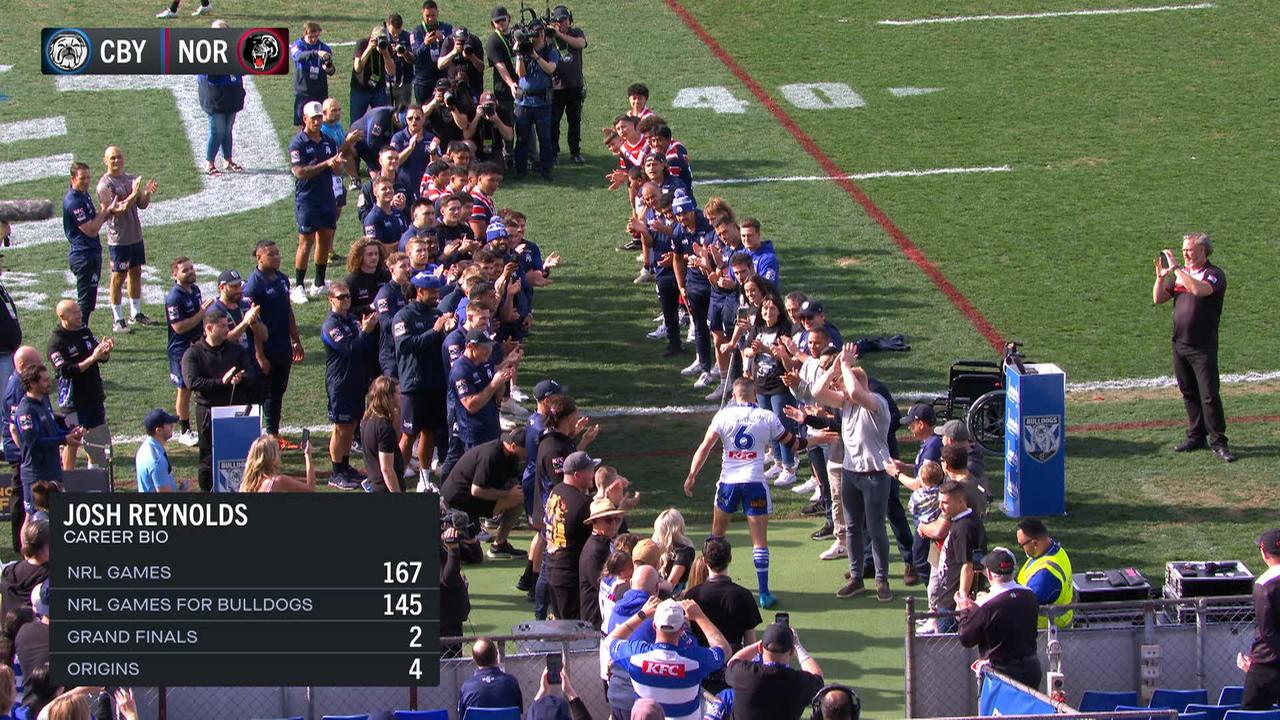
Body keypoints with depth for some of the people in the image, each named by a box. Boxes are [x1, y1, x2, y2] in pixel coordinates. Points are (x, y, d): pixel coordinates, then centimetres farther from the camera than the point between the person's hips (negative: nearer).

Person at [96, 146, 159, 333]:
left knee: (136, 273, 15)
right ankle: (118, 319, 3)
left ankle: (136, 314, 26)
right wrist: (134, 194, -28)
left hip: (135, 235, 7)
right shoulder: (105, 184, -13)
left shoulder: (131, 179, 9)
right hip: (119, 238, -7)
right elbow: (116, 210, -22)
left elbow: (142, 205, 11)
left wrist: (147, 193, -9)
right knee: (119, 277, -2)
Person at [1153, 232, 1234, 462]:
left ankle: (1218, 441, -5)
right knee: (1189, 394, 12)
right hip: (1180, 344, 7)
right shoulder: (1180, 274, 13)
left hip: (1203, 346, -7)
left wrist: (1176, 269, -25)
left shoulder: (1214, 274, -9)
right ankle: (1196, 436, 21)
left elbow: (1199, 290, -29)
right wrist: (1161, 276, -4)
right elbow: (1158, 298, 12)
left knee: (1209, 395, -9)